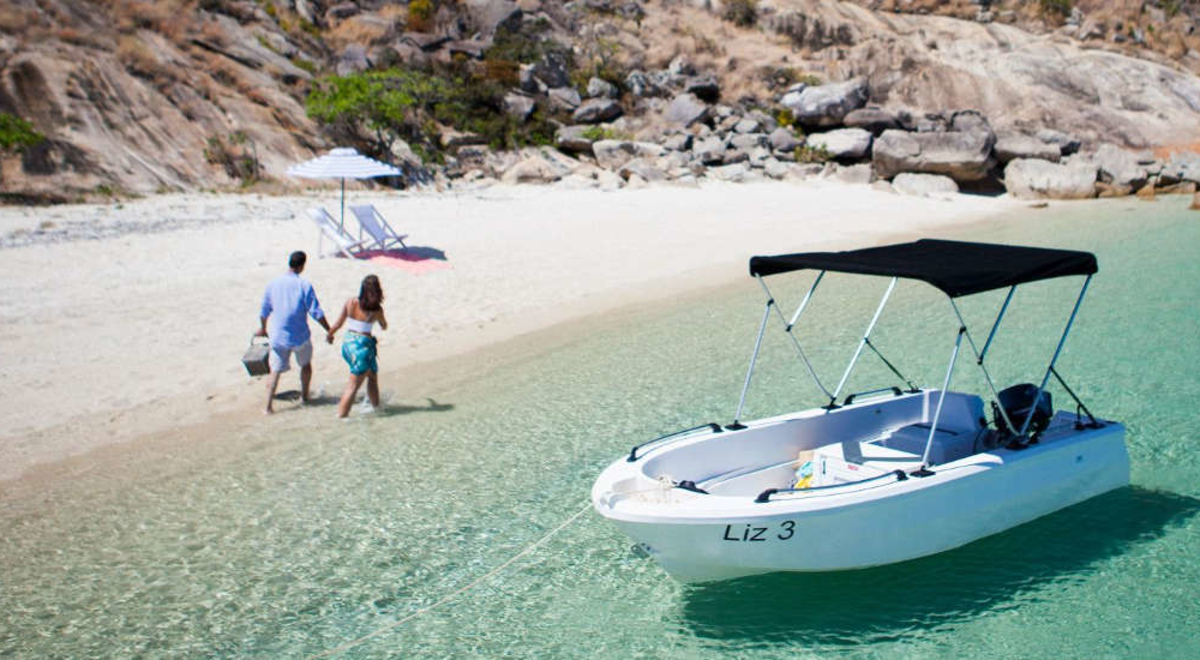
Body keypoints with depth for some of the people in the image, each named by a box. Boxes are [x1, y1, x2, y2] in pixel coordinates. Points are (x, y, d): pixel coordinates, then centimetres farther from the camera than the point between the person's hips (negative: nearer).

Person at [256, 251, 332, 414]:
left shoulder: (273, 283, 0)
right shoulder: (304, 285, -11)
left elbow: (265, 310, 11)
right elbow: (316, 312, -12)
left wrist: (263, 329, 28)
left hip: (278, 336, 2)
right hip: (300, 336, -2)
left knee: (275, 371, 7)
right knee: (306, 364, 23)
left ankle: (268, 406, -1)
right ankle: (304, 396, 35)